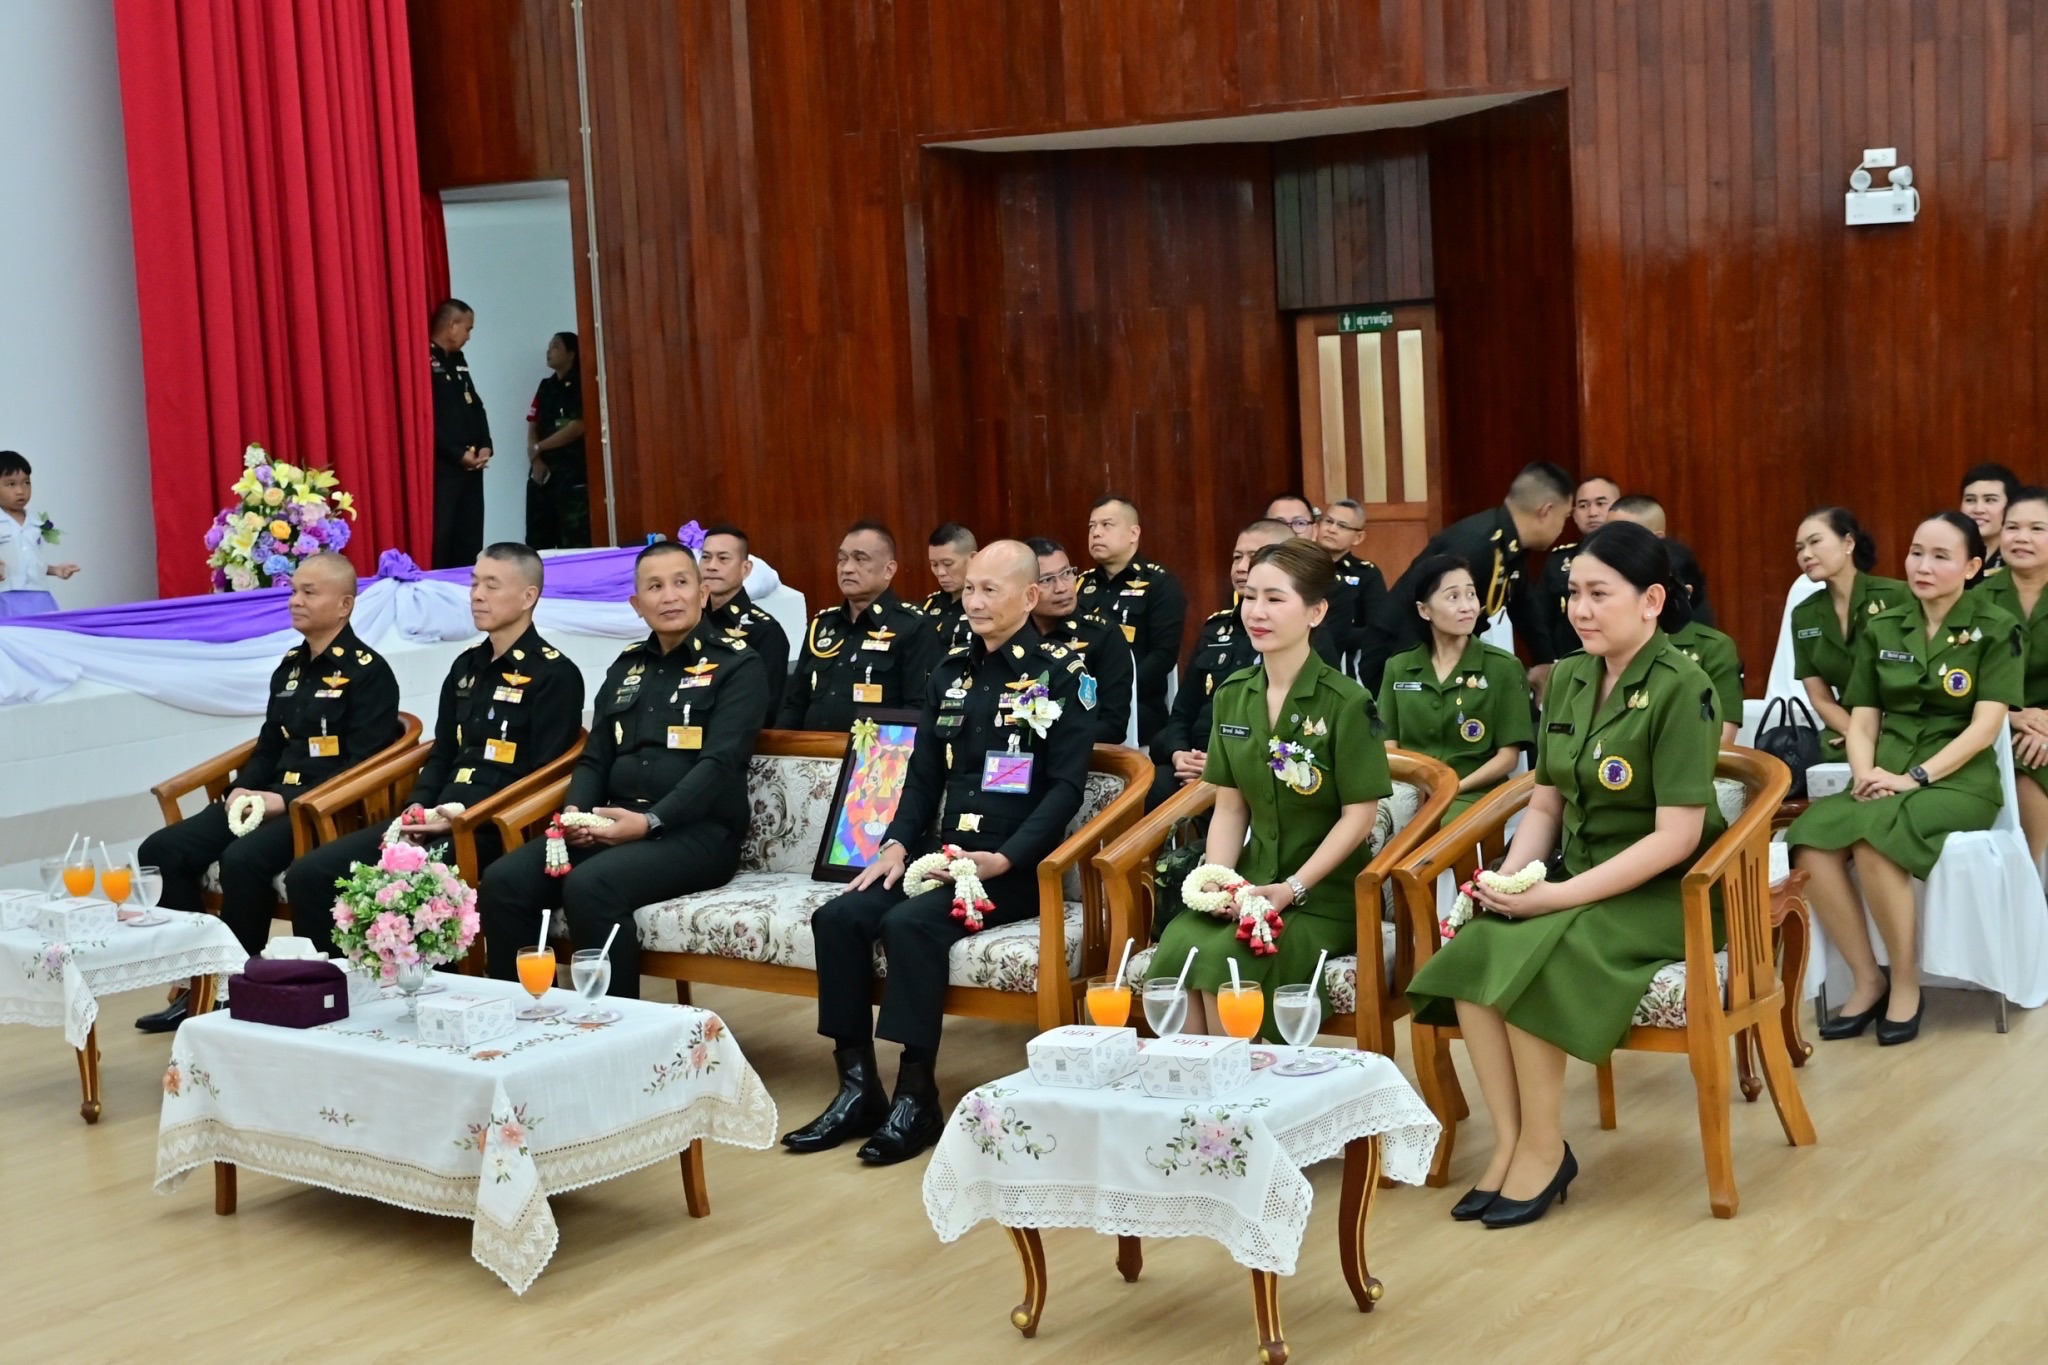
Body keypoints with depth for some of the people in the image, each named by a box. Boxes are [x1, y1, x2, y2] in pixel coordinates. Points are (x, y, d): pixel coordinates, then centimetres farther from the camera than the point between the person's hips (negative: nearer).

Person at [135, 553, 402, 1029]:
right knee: (161, 851, -8)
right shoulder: (290, 667, 18)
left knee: (244, 859, -35)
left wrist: (287, 801, -20)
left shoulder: (368, 671, -6)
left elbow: (362, 765, -14)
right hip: (270, 799, 8)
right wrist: (242, 790, 2)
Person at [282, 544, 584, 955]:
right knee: (309, 875, -8)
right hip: (435, 820, 8)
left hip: (494, 827, -7)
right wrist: (418, 807, 2)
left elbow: (543, 777, -10)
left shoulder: (554, 674, -4)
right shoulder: (467, 666, 19)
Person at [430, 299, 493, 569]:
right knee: (440, 541, -7)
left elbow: (475, 407, 18)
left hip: (471, 466, 9)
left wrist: (485, 446, 1)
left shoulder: (458, 361, 16)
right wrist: (458, 455, -17)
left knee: (470, 540, 11)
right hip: (442, 467, -9)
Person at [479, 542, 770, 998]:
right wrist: (575, 813, -4)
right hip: (615, 824, 6)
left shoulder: (738, 665, 0)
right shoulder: (626, 667, 20)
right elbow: (595, 758, 18)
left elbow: (720, 764, -12)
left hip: (698, 831, -6)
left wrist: (652, 821, -23)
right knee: (503, 882, -16)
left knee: (590, 886, -33)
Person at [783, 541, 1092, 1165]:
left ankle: (917, 1097, -21)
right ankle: (857, 1087, -9)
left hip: (1015, 869, -7)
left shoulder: (1060, 675, -4)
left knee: (911, 922, -30)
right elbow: (924, 774, 16)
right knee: (839, 917, -14)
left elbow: (1066, 784, -10)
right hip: (945, 854, 7)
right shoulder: (952, 672, 15)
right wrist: (897, 844, 0)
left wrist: (1005, 858, -20)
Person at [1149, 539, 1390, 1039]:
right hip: (1251, 884, 5)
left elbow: (1359, 814, -10)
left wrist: (1291, 889, -16)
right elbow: (1229, 807, 9)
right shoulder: (1233, 695, 7)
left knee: (1224, 961, -29)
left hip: (1326, 895, -4)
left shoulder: (1345, 702, -10)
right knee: (1175, 951, -25)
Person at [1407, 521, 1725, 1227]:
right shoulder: (1567, 679, 8)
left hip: (1662, 893, -6)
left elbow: (1675, 836, -18)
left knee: (1529, 957, -30)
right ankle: (1508, 1143, -13)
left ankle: (1543, 1148, -12)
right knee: (1472, 950, -22)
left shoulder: (1681, 689, -13)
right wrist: (1509, 879, -6)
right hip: (1579, 882, 6)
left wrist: (1561, 895, -21)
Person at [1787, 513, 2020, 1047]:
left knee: (1873, 837, -36)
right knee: (1810, 840, -29)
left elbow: (1985, 726, -9)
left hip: (1959, 780, -4)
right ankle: (1867, 979, -12)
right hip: (1885, 777, 4)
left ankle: (1906, 983, -16)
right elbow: (1862, 719, 10)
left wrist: (1915, 777, -19)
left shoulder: (1997, 631, 0)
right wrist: (1865, 772, -11)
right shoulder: (1882, 628, 12)